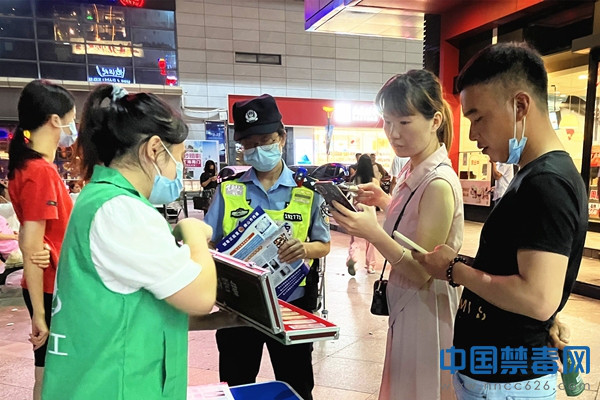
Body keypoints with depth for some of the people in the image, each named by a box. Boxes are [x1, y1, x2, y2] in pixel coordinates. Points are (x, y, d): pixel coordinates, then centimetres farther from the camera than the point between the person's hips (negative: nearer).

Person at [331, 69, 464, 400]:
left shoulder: (439, 183, -25)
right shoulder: (412, 172, 2)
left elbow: (421, 272, -23)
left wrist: (374, 234, -36)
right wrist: (385, 201, 1)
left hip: (426, 312, -9)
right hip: (405, 307, 9)